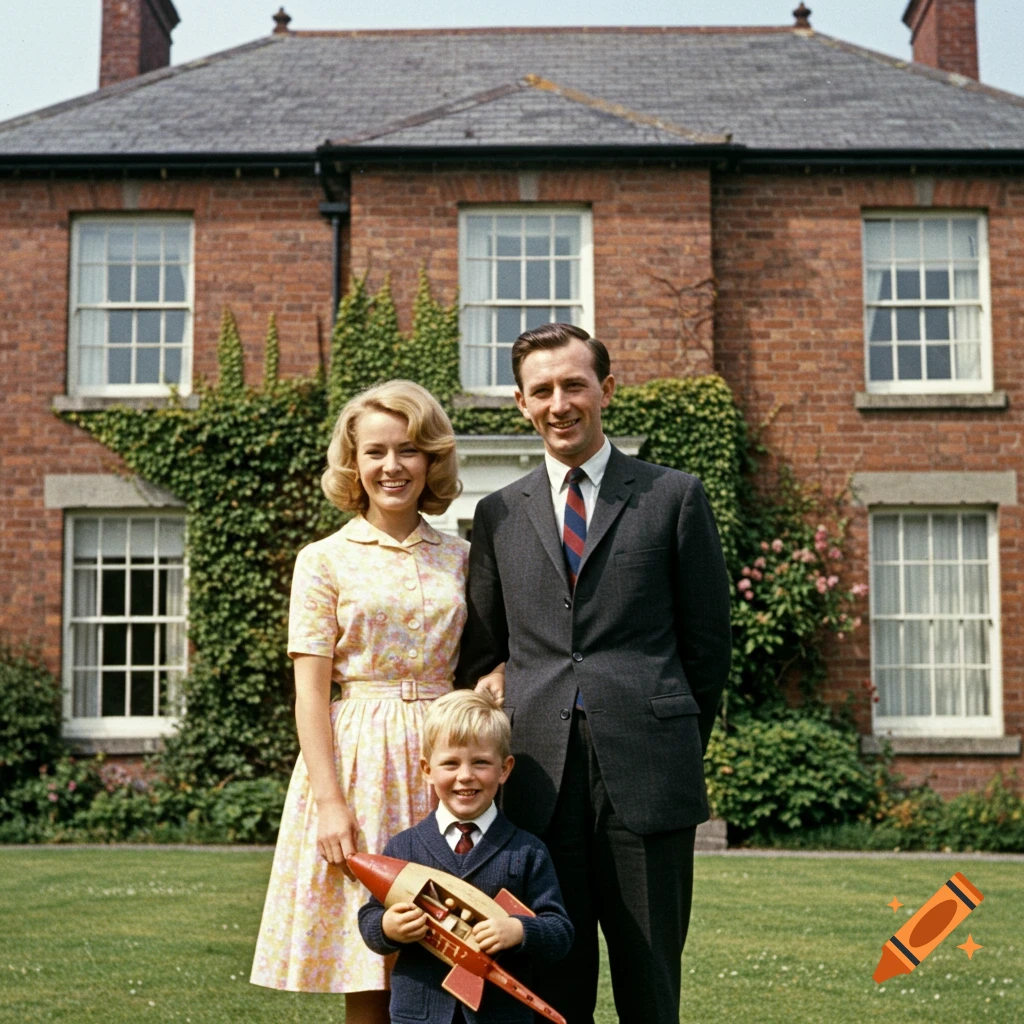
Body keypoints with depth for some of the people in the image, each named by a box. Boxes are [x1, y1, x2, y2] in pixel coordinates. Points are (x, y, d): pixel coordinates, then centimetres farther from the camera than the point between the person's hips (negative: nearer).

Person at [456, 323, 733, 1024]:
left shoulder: (675, 497, 5)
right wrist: (496, 752, 9)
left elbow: (708, 642, 8)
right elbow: (481, 651, 16)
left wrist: (679, 749, 9)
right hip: (538, 778, 2)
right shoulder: (499, 514, 13)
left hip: (645, 778, -2)